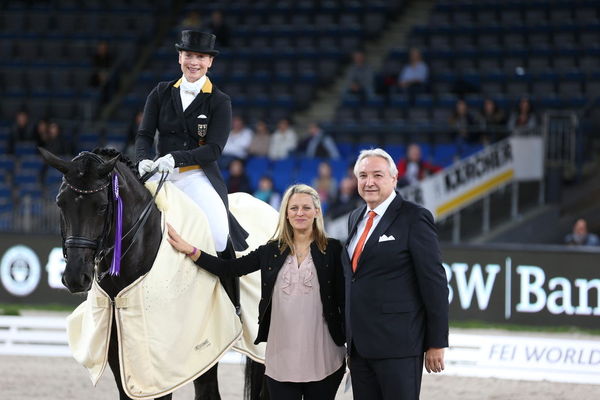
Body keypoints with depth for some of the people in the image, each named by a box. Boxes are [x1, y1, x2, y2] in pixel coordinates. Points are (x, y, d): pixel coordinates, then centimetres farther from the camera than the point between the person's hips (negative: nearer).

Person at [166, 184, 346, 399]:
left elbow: (343, 299, 0)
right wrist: (190, 250, -3)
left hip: (323, 358, -2)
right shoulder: (271, 251, 9)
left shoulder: (332, 250, 1)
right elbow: (230, 268, 6)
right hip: (281, 357, 2)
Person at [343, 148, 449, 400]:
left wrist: (437, 343, -11)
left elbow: (434, 282, -9)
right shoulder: (356, 218, 16)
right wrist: (350, 339, 18)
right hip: (359, 345, 7)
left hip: (397, 343, -7)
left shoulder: (414, 218, -7)